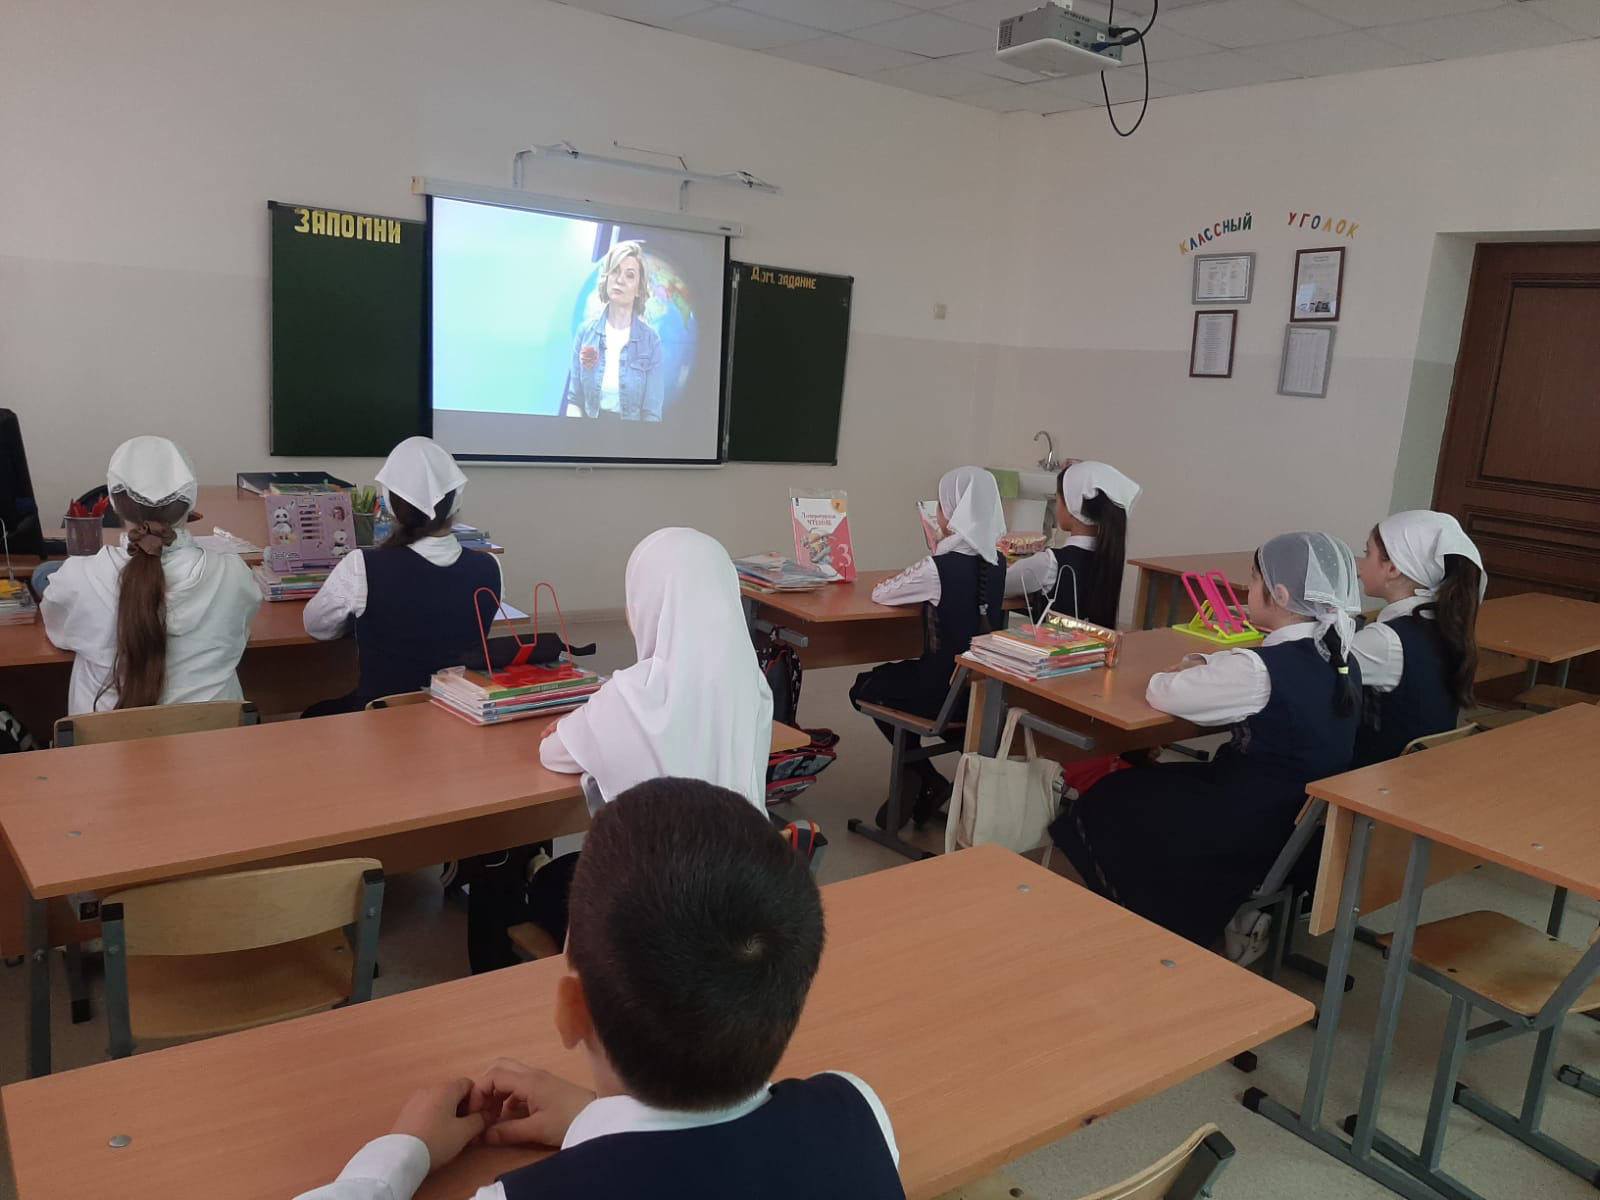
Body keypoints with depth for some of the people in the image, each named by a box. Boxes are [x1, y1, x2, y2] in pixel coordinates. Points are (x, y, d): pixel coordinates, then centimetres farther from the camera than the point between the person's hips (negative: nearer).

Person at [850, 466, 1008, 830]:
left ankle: (926, 779, 17)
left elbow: (880, 594, -5)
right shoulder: (996, 563, 0)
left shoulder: (937, 567, -20)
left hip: (944, 688, -7)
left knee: (865, 687, 21)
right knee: (890, 676, 31)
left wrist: (923, 567, 11)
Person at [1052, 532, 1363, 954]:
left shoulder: (1260, 669, -25)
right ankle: (1233, 911, 24)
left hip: (1255, 830, -8)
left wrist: (1192, 671, 4)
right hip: (1309, 824, 8)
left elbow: (1161, 692, -15)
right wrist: (1208, 668, 1)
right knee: (1146, 788, 21)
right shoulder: (1341, 661, 0)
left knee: (1112, 802, 11)